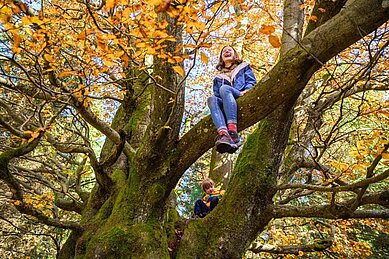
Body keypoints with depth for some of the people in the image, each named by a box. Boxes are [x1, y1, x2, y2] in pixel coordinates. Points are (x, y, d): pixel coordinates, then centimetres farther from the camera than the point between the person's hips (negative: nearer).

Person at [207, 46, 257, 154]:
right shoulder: (218, 77, 34)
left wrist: (245, 91, -9)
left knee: (224, 88, -33)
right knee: (212, 99, -31)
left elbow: (252, 82, 13)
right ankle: (223, 134, -57)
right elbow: (217, 94, 19)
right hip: (225, 105, 2)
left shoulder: (243, 67, 29)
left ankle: (233, 132, -52)